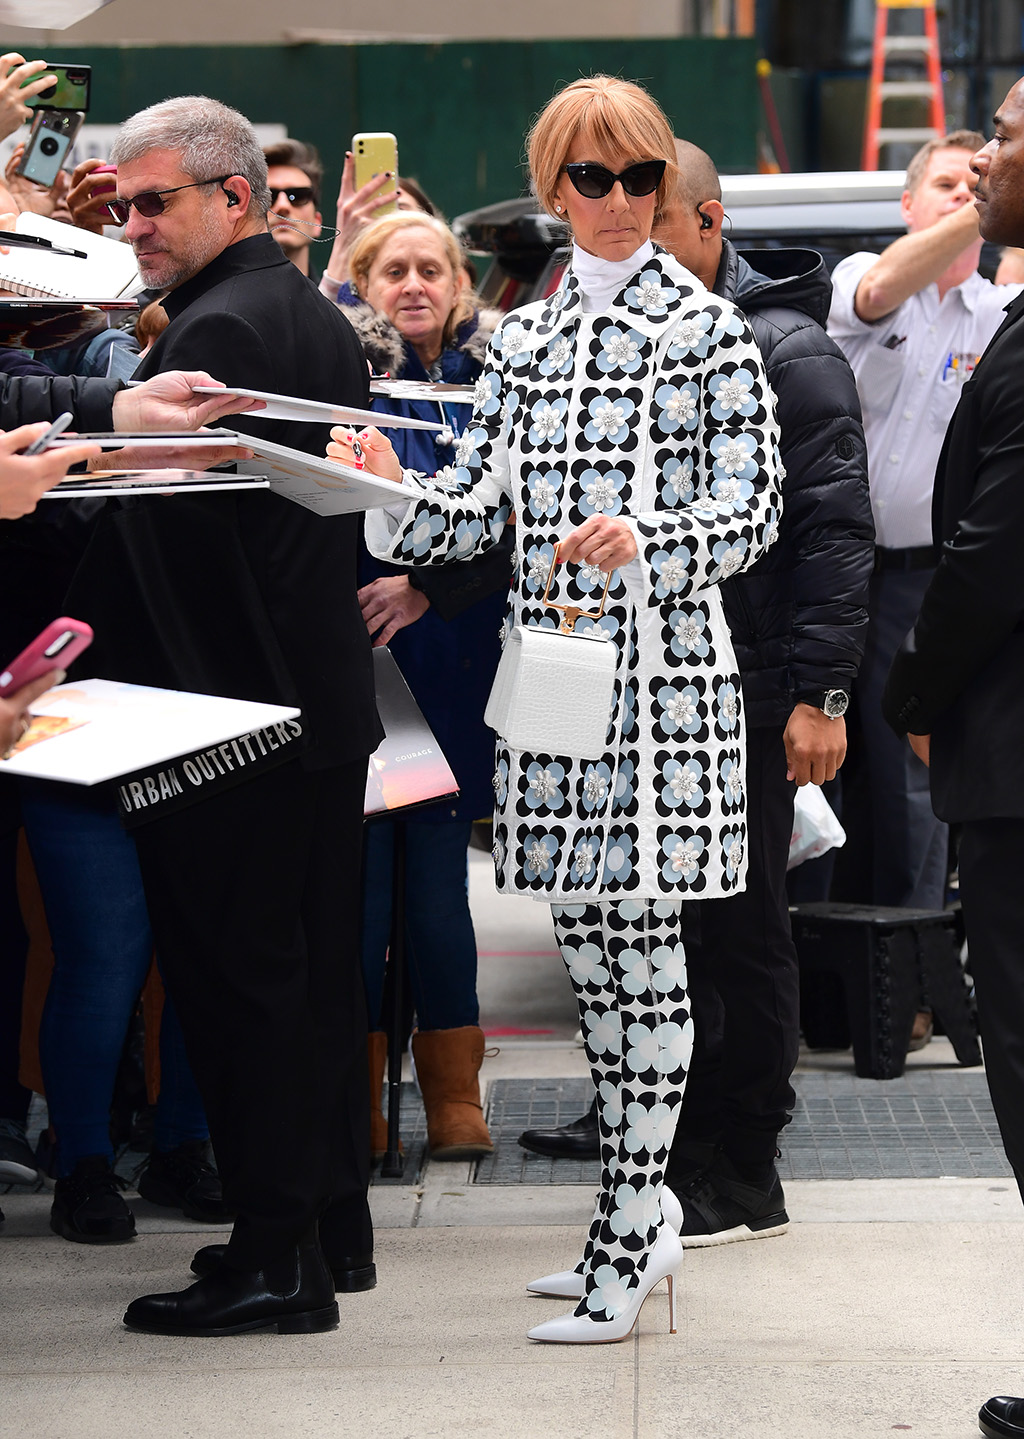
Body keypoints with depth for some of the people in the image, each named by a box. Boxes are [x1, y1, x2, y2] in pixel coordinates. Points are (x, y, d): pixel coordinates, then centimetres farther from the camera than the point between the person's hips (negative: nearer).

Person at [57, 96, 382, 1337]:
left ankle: (276, 1257, -1)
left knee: (235, 973, -4)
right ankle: (335, 1220, 22)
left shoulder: (215, 332, -17)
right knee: (317, 959, 14)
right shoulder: (321, 322, 14)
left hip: (229, 715, -10)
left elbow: (144, 526, -19)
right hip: (327, 699, 10)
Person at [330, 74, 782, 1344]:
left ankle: (621, 1255, -1)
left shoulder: (708, 331, -2)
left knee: (643, 948, -5)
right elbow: (481, 503, 11)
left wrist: (644, 544, -25)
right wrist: (392, 499, -9)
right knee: (585, 940, 10)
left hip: (662, 669, -5)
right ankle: (640, 1216, 22)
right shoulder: (524, 338, 14)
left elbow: (751, 513, -6)